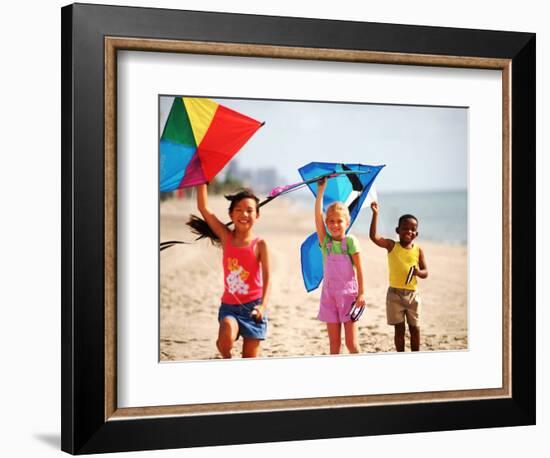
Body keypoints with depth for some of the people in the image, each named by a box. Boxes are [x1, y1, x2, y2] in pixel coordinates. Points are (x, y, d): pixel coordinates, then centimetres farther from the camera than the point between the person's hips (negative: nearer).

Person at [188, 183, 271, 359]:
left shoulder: (259, 244, -5)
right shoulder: (226, 237, 1)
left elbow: (266, 278, -9)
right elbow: (203, 207, -3)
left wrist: (263, 306, -24)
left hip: (252, 306, -1)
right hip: (229, 305, 1)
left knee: (250, 358, 3)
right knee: (227, 338, -27)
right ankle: (227, 358, 6)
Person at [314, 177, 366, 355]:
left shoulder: (350, 241, -4)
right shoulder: (325, 241, 4)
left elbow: (359, 268, -5)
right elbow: (318, 216, -5)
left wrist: (361, 293, -9)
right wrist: (320, 190, -9)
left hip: (348, 294, -3)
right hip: (329, 294, 3)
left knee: (351, 343, -3)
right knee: (334, 342, 8)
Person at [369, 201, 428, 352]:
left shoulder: (418, 250, 0)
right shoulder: (392, 246, -5)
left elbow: (425, 272, 2)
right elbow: (373, 236, -18)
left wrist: (418, 272, -22)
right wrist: (375, 214, -24)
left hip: (412, 294, 2)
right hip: (395, 293, -1)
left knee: (415, 328, 8)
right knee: (399, 328, 5)